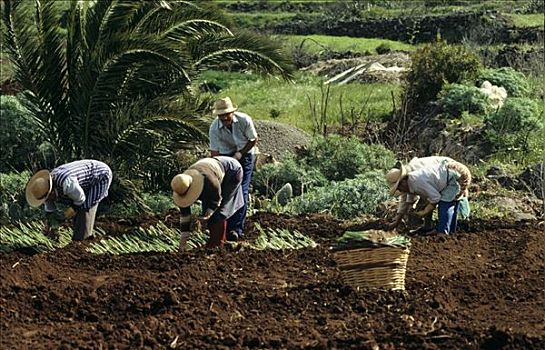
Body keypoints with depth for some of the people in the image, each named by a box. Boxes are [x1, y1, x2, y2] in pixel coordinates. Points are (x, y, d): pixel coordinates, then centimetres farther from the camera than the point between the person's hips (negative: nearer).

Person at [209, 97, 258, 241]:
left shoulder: (244, 120, -24)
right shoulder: (214, 128, -22)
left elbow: (253, 139, -9)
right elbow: (214, 152, -18)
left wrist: (239, 154, -16)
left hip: (245, 154, -1)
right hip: (226, 156, 1)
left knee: (242, 191, -11)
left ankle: (236, 228, -13)